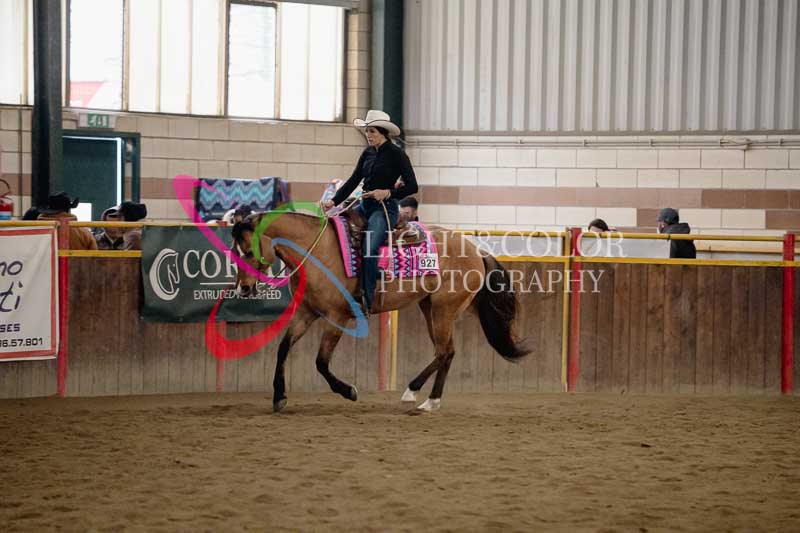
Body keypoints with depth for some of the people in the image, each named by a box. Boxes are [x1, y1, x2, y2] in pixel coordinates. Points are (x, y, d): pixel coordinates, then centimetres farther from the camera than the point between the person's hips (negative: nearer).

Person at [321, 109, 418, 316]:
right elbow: (353, 181, 12)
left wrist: (388, 192, -20)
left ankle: (367, 299, -24)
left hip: (385, 208, -8)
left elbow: (412, 186, -8)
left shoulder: (396, 154, -7)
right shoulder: (368, 153, 13)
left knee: (369, 249, -28)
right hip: (365, 206, 8)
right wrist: (334, 201, 1)